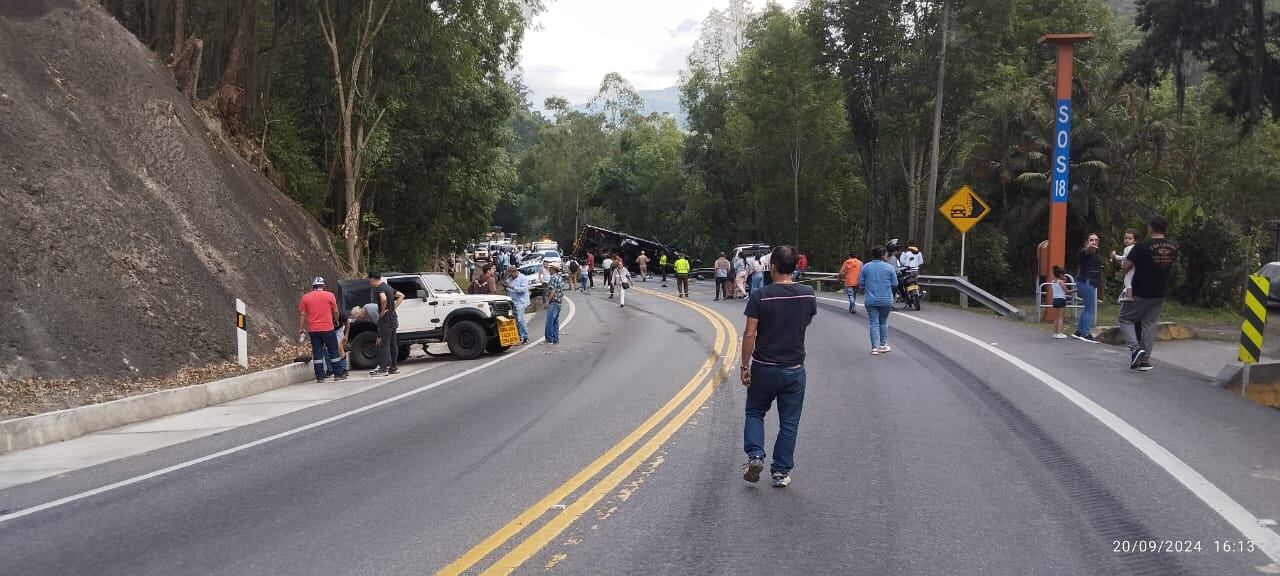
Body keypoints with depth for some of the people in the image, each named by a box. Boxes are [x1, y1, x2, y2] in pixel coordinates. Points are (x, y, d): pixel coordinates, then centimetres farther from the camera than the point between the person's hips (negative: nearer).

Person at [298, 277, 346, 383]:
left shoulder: (305, 298, 4)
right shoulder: (329, 295, -2)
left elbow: (302, 314, 3)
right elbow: (335, 311, 2)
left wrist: (301, 328, 9)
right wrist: (336, 322, 20)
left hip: (313, 330, 2)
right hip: (328, 329, -2)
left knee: (317, 353, 5)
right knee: (333, 351, 8)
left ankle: (320, 377, 5)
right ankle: (338, 374, 10)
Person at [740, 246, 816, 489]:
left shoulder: (760, 297, -14)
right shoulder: (808, 295, -5)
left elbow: (749, 334, -13)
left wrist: (745, 366, -6)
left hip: (764, 368, -1)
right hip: (794, 369, 2)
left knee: (755, 413, 18)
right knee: (789, 423, 11)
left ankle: (755, 456, 1)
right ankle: (781, 472, 15)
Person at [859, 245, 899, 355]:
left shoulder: (866, 267, -1)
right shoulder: (889, 267, -6)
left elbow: (861, 283, 1)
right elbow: (894, 284, -3)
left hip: (870, 300, 1)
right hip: (886, 300, -1)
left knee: (874, 323, 3)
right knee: (883, 322, 16)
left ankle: (875, 347, -3)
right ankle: (883, 345, 22)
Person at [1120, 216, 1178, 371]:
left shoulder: (1143, 246, -18)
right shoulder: (1173, 248, 0)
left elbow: (1126, 266, -19)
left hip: (1140, 293, -5)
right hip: (1160, 294, 5)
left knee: (1126, 319, 9)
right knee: (1149, 325, 10)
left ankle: (1135, 348, -12)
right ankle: (1145, 360, 10)